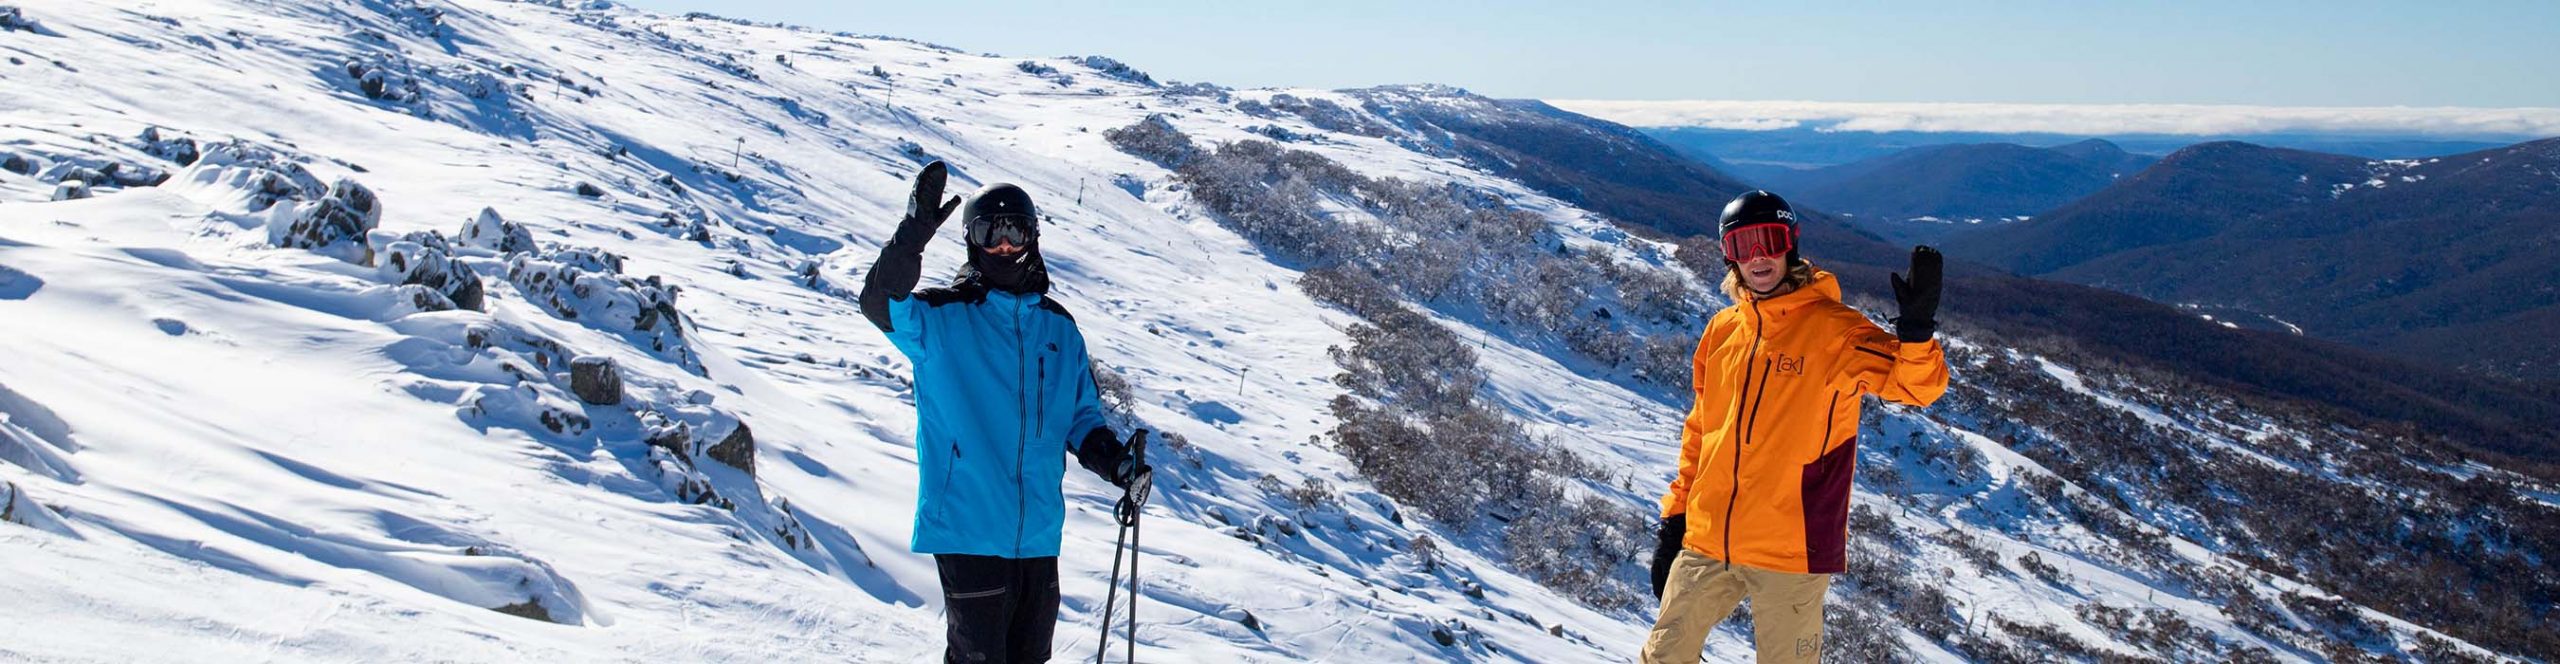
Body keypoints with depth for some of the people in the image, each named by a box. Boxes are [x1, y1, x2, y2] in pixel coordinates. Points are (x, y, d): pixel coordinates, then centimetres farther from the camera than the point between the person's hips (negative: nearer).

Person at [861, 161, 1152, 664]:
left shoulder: (1059, 328, 13)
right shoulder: (943, 319, -2)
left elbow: (1082, 417, 18)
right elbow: (882, 305, -21)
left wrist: (1118, 465, 0)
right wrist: (914, 232, -33)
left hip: (1038, 533, 5)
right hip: (967, 528, -5)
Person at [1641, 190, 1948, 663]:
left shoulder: (1832, 329, -5)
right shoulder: (1722, 331, 10)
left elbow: (1915, 384, -17)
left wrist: (1917, 329, -36)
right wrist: (1675, 518, 17)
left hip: (1792, 552, -5)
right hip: (1706, 542, 5)